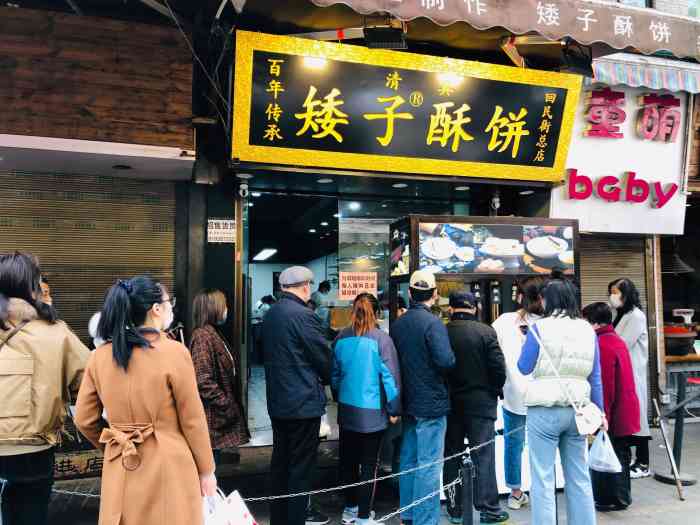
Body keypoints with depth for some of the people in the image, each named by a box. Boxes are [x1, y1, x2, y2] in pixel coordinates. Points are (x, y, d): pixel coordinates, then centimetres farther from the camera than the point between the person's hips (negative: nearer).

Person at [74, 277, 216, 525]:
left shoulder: (99, 356, -2)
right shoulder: (175, 352, -16)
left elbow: (84, 420, 5)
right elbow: (193, 420, -11)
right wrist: (206, 470, 1)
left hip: (120, 470, 4)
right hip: (169, 467, -4)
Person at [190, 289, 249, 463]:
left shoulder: (214, 333, 13)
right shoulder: (203, 336, -17)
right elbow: (203, 381, -23)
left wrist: (230, 405, 14)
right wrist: (226, 405, -18)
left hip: (219, 415, 9)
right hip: (211, 417, -9)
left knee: (214, 462, 17)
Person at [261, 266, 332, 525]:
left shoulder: (270, 314, 6)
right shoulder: (303, 315, -19)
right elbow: (324, 358, -13)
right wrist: (327, 380, 7)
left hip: (277, 400, 8)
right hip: (304, 402, -8)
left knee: (280, 461, 18)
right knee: (301, 465, 4)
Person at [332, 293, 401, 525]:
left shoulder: (341, 338, 1)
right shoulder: (381, 338, -13)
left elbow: (335, 374, 10)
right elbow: (390, 376, -12)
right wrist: (394, 410, -3)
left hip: (346, 410, 5)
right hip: (372, 412, -4)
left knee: (348, 460, 16)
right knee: (369, 464, 5)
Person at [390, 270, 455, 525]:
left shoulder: (397, 324, 4)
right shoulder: (432, 322, -16)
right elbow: (446, 360, -24)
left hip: (407, 401, 7)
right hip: (431, 403, -7)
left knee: (408, 461, 16)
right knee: (429, 464, 0)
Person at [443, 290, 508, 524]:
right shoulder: (486, 331, -10)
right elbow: (498, 367, -11)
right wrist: (496, 391, 6)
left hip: (450, 402, 2)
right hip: (481, 402, -2)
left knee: (452, 456, 12)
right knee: (483, 455, 7)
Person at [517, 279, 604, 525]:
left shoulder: (540, 328, -9)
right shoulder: (588, 330, 5)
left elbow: (524, 368, -2)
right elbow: (595, 376, 7)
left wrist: (525, 342, 13)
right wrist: (600, 412, 14)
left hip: (545, 410, -5)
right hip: (577, 410, 5)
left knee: (543, 479, 3)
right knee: (579, 477, 15)